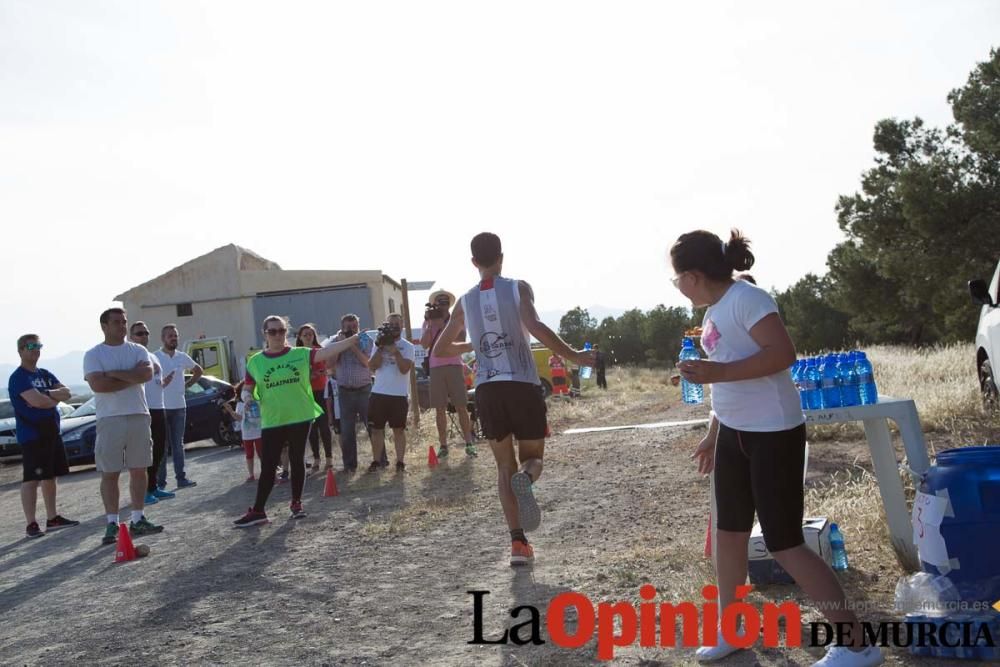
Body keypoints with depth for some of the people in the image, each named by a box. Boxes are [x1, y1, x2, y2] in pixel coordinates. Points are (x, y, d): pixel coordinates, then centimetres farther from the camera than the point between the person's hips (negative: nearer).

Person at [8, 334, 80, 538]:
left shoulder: (45, 374, 15)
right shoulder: (19, 377, -10)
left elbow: (66, 393, 5)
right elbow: (36, 401, -23)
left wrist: (47, 395, -13)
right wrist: (55, 399, -5)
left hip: (51, 432, 8)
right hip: (31, 435, -8)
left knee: (50, 476, 12)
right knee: (31, 478, -7)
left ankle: (52, 519, 20)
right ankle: (31, 524, -6)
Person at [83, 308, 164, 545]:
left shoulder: (138, 350, 9)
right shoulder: (93, 354, 0)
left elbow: (147, 374, -10)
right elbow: (98, 385, -16)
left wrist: (115, 374, -12)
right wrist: (132, 377, -10)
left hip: (139, 416, 3)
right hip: (110, 420, -3)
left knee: (138, 470, 7)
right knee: (110, 473, 0)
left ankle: (138, 519, 16)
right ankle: (112, 523, 7)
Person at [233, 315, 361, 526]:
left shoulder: (300, 354, -2)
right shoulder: (256, 362, 2)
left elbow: (327, 351, -13)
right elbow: (247, 388, 8)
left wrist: (352, 340, -23)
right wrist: (247, 396, -15)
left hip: (300, 418, 0)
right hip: (272, 422, 0)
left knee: (297, 461, 10)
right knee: (268, 466, 4)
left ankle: (296, 503, 24)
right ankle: (257, 511, 12)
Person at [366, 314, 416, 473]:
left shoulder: (407, 346, 0)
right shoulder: (378, 344, 8)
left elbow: (405, 368, -14)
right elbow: (372, 366, -4)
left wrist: (395, 350, -20)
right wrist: (380, 348, -12)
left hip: (399, 394, -3)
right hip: (378, 393, 3)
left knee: (399, 429, 4)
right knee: (377, 429, 7)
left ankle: (400, 461, 9)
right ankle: (376, 461, 15)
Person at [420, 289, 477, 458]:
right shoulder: (428, 323, 10)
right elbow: (424, 345, -3)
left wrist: (441, 324, -13)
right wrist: (430, 324, -9)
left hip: (454, 365, -2)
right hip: (435, 368, 2)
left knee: (461, 407, -4)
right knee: (440, 408, 3)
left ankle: (469, 444, -1)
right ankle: (443, 446, 9)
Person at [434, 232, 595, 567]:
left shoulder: (465, 301, 12)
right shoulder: (518, 288, 1)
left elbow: (440, 350, 20)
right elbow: (535, 326, -18)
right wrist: (572, 355, -12)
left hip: (488, 389, 3)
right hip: (523, 386, -2)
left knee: (504, 467, 14)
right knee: (532, 457, 14)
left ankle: (518, 542, 3)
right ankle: (526, 477, -24)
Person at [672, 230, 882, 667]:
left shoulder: (746, 298, -17)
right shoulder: (713, 312, 11)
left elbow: (783, 353, -27)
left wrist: (716, 371, -30)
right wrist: (712, 435, 22)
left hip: (773, 435, -9)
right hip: (734, 433, 9)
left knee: (784, 544, -6)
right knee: (729, 532, 15)